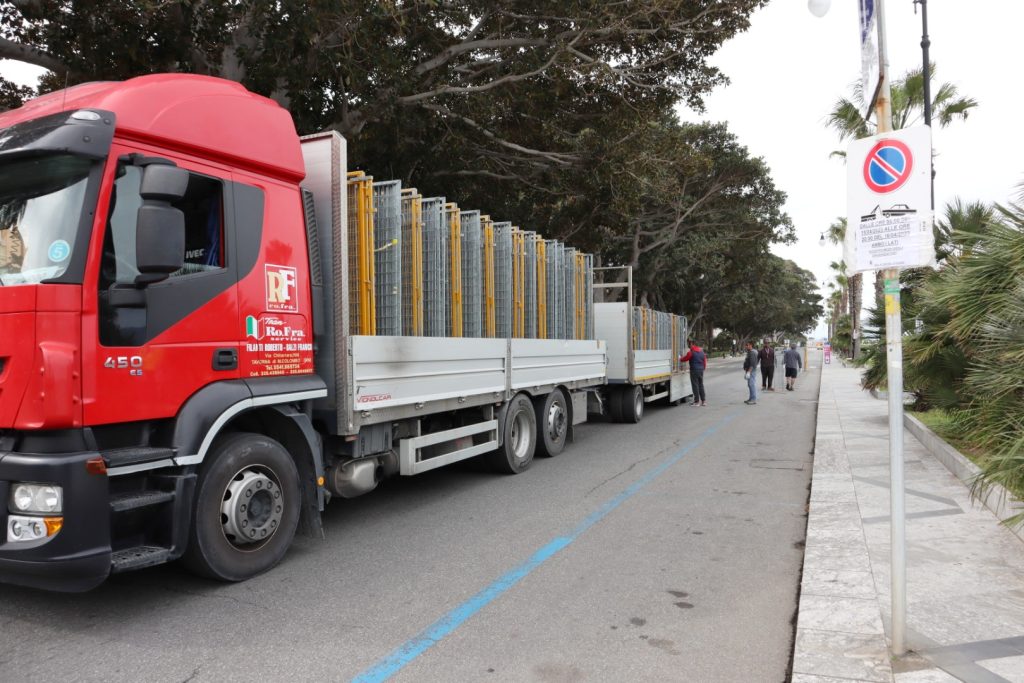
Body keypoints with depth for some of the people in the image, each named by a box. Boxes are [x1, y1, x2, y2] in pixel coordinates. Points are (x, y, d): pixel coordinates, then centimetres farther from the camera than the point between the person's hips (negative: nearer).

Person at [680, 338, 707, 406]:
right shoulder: (701, 350, 10)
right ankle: (703, 401, 16)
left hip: (694, 370, -7)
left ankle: (697, 401, -1)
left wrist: (680, 358, 15)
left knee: (695, 385, -2)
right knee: (701, 385, 14)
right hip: (701, 370, 7)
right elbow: (705, 359, 15)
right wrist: (704, 367, 25)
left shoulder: (691, 352, -13)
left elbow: (684, 359, -5)